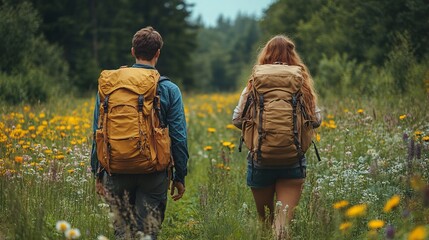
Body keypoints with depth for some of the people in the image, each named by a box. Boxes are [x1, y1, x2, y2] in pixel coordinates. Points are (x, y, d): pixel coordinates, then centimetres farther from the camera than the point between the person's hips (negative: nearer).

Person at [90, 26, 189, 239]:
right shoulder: (169, 90, -3)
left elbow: (98, 133, 6)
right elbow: (178, 137, -2)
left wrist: (98, 173, 14)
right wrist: (180, 177, 7)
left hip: (117, 172, 2)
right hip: (153, 174, -2)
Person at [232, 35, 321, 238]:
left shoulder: (254, 86, -4)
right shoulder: (302, 86, -2)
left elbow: (237, 120, -3)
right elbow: (316, 120, 2)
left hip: (260, 161, 1)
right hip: (293, 162, 0)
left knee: (265, 221, 18)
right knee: (284, 222, -4)